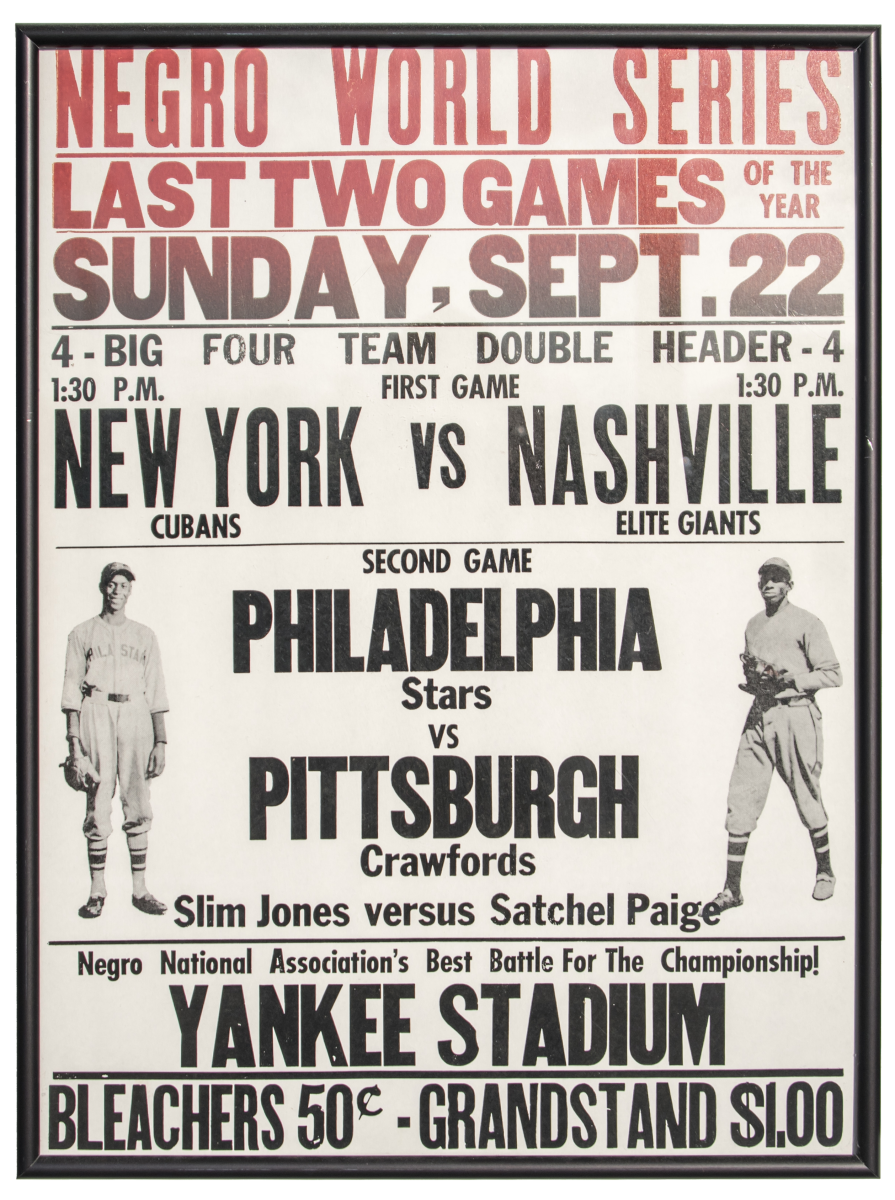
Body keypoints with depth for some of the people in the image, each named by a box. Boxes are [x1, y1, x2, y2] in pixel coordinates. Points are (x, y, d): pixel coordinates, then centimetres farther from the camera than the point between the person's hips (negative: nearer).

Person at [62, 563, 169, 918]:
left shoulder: (144, 636, 15)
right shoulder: (82, 634, 10)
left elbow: (156, 693, 12)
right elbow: (72, 691, 5)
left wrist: (161, 742, 4)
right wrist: (73, 740, -5)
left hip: (135, 716, 2)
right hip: (95, 714, -2)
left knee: (138, 806, 0)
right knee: (98, 806, -4)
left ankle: (140, 889, 4)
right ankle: (97, 890, 1)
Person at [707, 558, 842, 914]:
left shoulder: (806, 623, -1)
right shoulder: (753, 625, 18)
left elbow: (833, 675, -5)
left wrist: (791, 679, -17)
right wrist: (750, 678, 7)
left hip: (796, 714, -5)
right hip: (759, 715, 5)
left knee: (807, 798, 3)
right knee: (740, 799, -3)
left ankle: (825, 871, 25)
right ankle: (731, 887, -2)